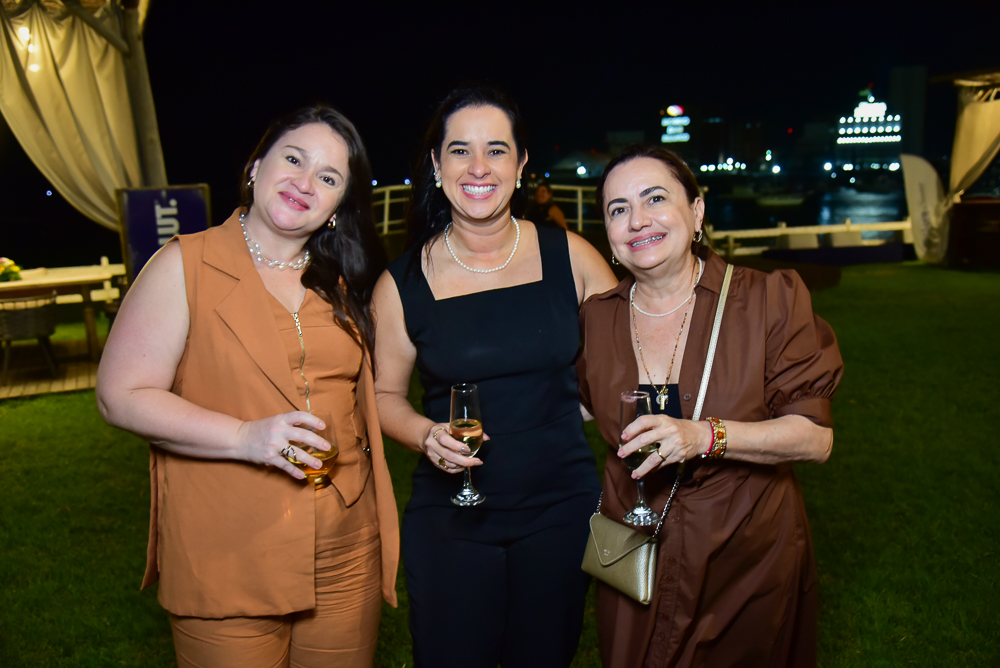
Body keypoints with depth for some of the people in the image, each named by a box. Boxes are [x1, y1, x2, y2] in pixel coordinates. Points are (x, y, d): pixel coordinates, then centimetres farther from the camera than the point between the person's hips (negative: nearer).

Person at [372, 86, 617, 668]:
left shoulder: (570, 258, -5)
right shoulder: (403, 284, -6)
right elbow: (386, 394, 5)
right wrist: (426, 434, -15)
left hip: (562, 510, 1)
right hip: (450, 518, -1)